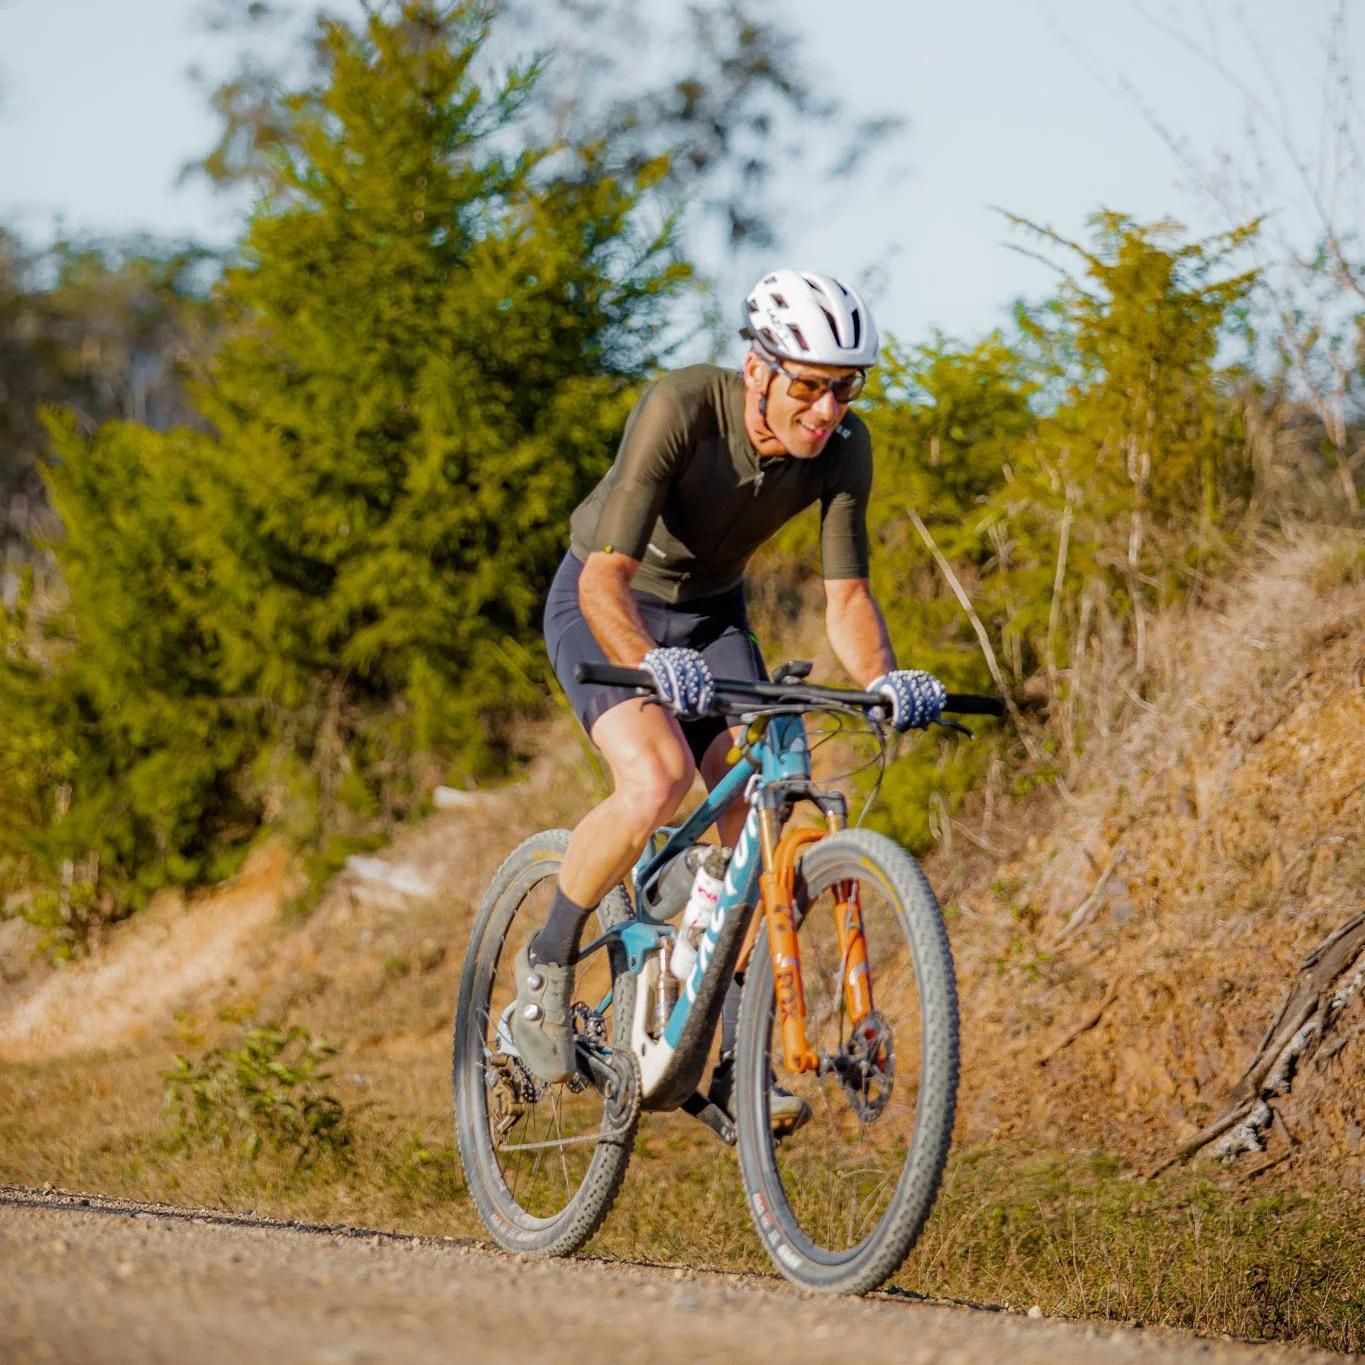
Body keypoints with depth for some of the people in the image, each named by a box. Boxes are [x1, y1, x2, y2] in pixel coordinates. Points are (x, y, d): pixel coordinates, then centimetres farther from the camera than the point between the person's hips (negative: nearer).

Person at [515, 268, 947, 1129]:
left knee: (758, 814, -11)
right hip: (607, 608, -5)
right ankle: (549, 962, -6)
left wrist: (885, 678, -37)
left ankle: (740, 1060, 1)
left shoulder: (844, 446, -20)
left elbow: (846, 592, -16)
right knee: (658, 780, -29)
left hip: (712, 611, 5)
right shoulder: (680, 410, -34)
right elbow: (605, 576, -38)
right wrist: (653, 666, -57)